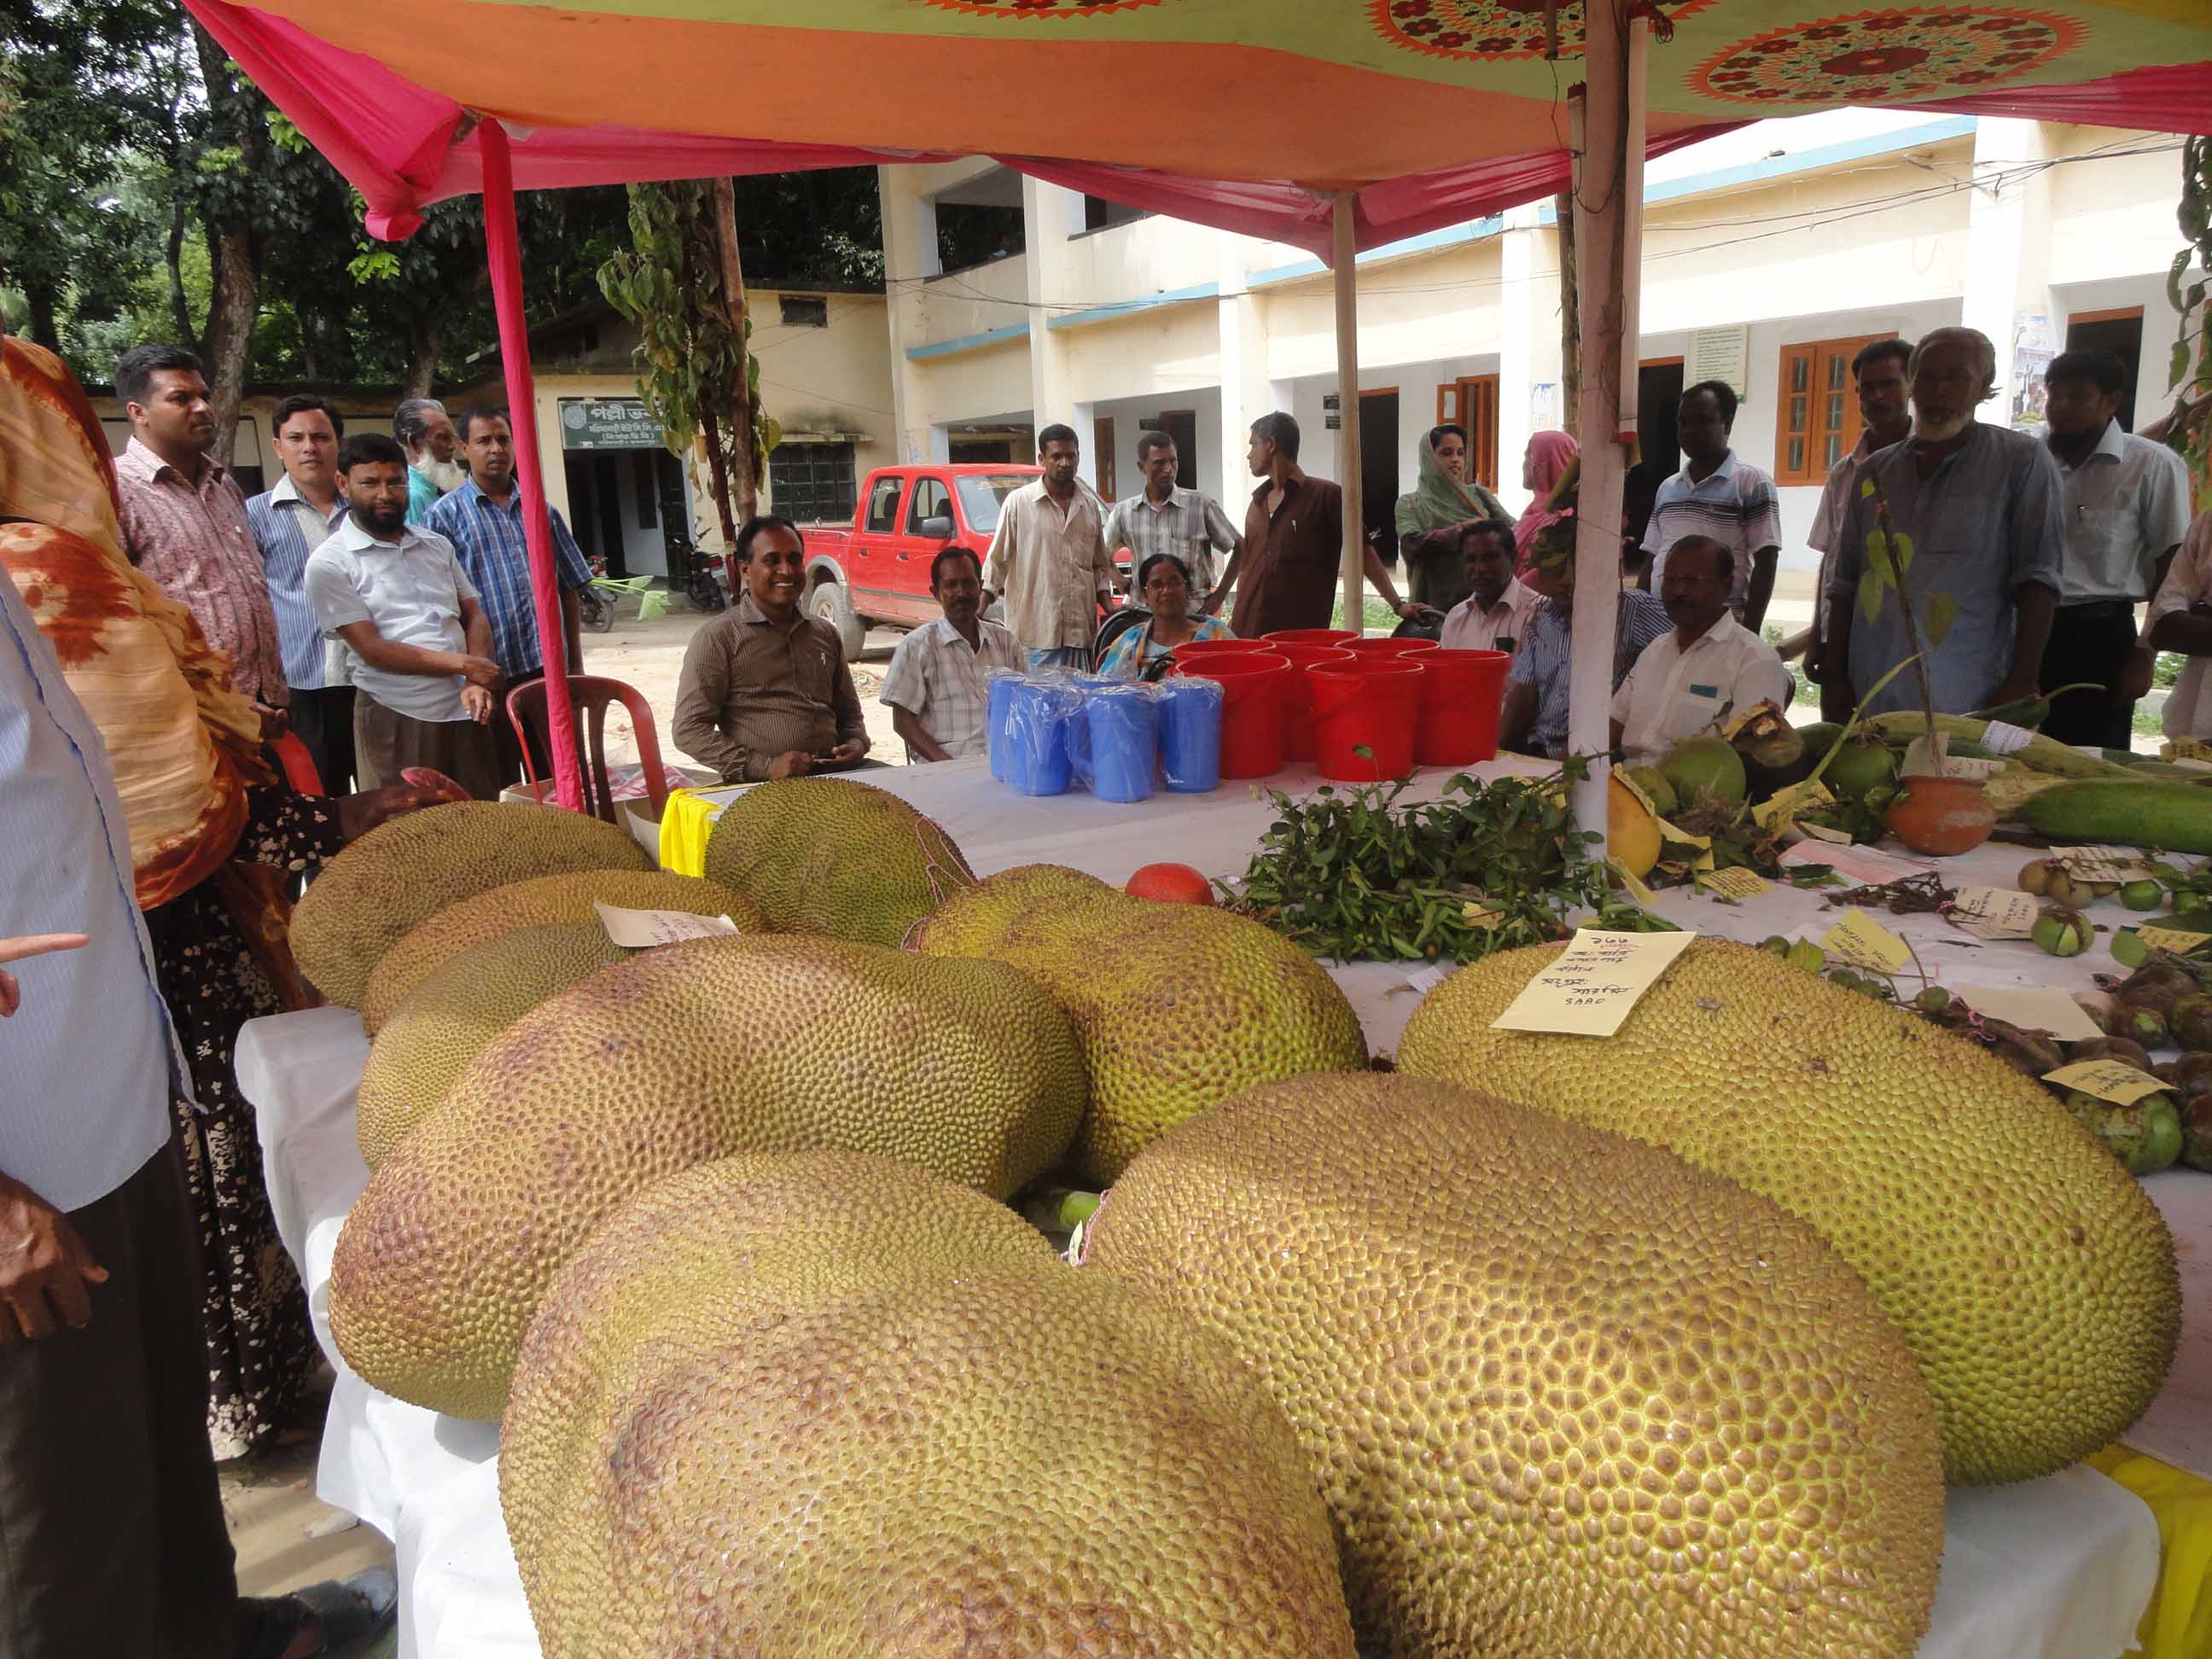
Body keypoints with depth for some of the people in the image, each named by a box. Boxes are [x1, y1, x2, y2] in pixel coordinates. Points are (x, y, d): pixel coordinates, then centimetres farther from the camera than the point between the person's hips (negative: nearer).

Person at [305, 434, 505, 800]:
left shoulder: (437, 545, 13)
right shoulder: (330, 563, -3)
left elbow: (475, 617, 11)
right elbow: (371, 648, -9)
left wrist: (476, 682, -8)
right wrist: (463, 664, -11)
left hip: (463, 711, 5)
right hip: (396, 718, -4)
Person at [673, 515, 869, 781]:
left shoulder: (824, 633, 19)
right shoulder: (717, 638, 1)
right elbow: (689, 729, -5)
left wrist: (857, 744, 4)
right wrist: (766, 768, -15)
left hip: (831, 774, 5)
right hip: (762, 788, -5)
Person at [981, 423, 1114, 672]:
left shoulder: (1090, 506, 13)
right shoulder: (1019, 502, 0)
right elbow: (996, 562, 1)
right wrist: (978, 613, -7)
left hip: (1081, 631, 4)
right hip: (1034, 632, -4)